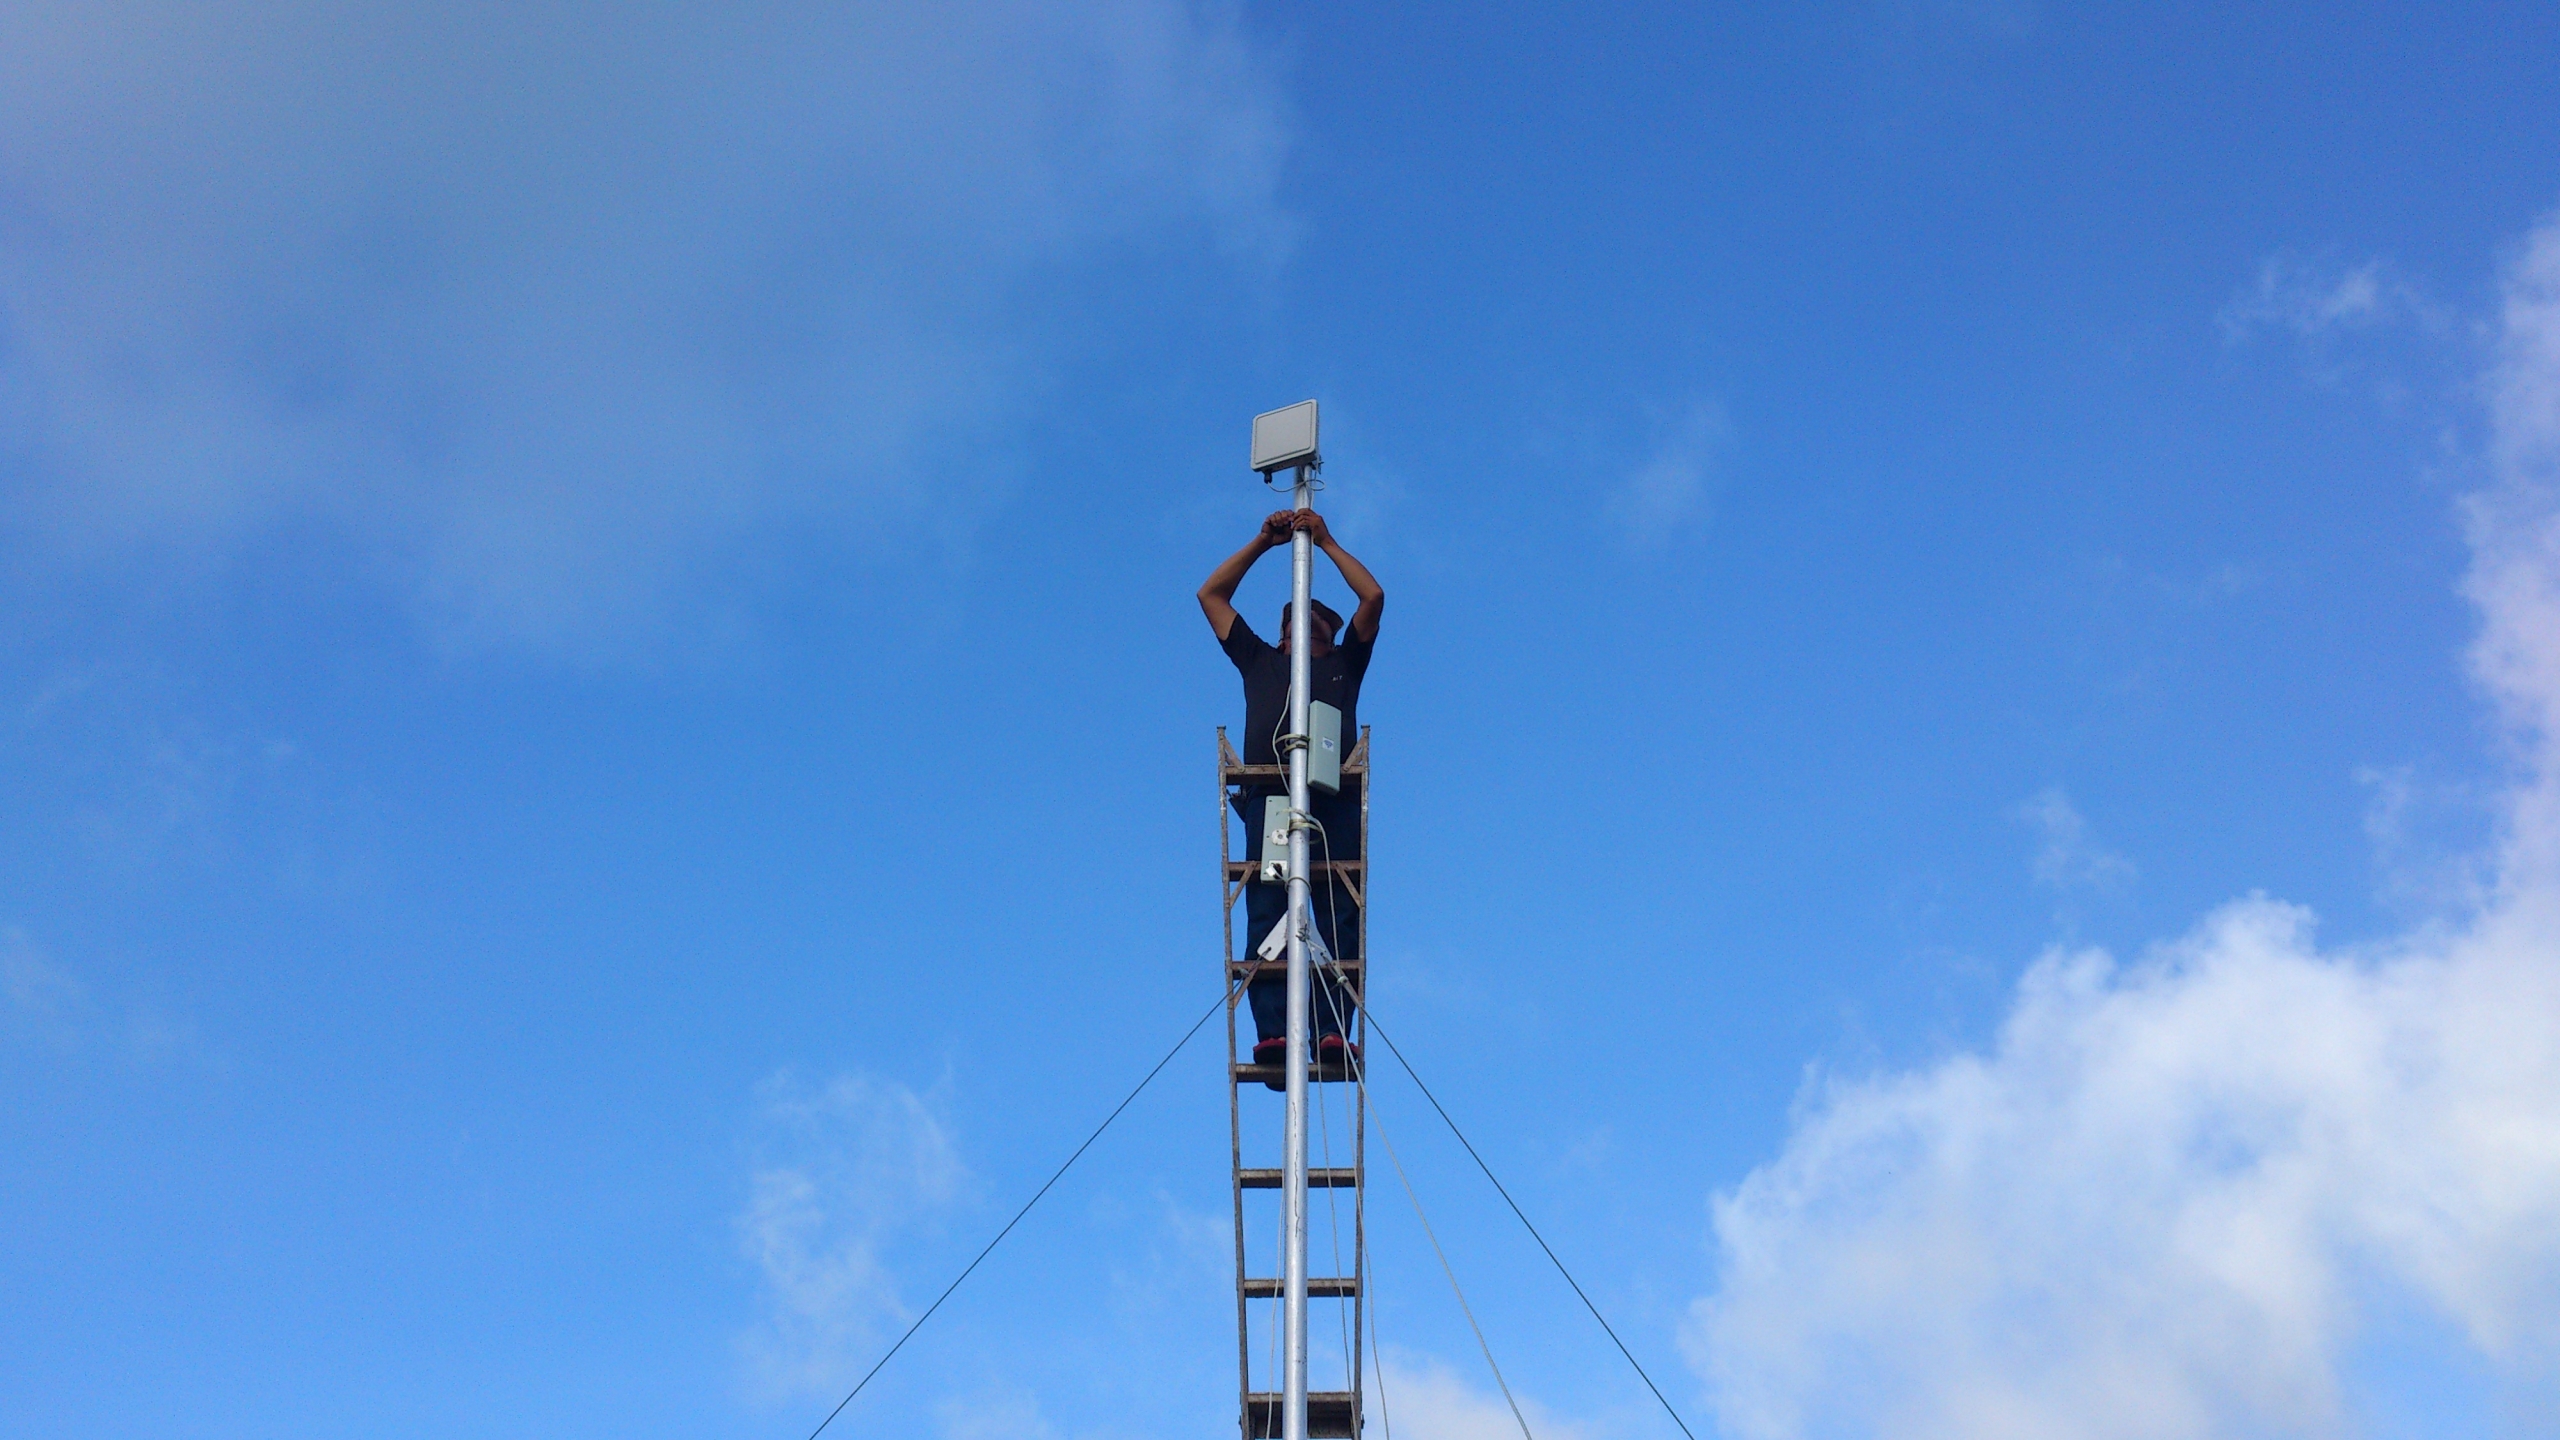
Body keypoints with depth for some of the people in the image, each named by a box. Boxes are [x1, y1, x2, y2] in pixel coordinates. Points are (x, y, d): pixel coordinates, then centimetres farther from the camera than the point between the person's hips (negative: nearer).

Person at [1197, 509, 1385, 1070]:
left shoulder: (1344, 662, 31)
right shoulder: (1259, 660, 32)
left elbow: (1374, 597, 23)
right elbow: (1210, 594, 34)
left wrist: (1325, 541, 26)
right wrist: (1265, 541, 31)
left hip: (1334, 797, 0)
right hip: (1269, 795, 0)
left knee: (1339, 917, -12)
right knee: (1267, 913, -15)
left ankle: (1332, 1030, -21)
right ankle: (1271, 1032, -25)